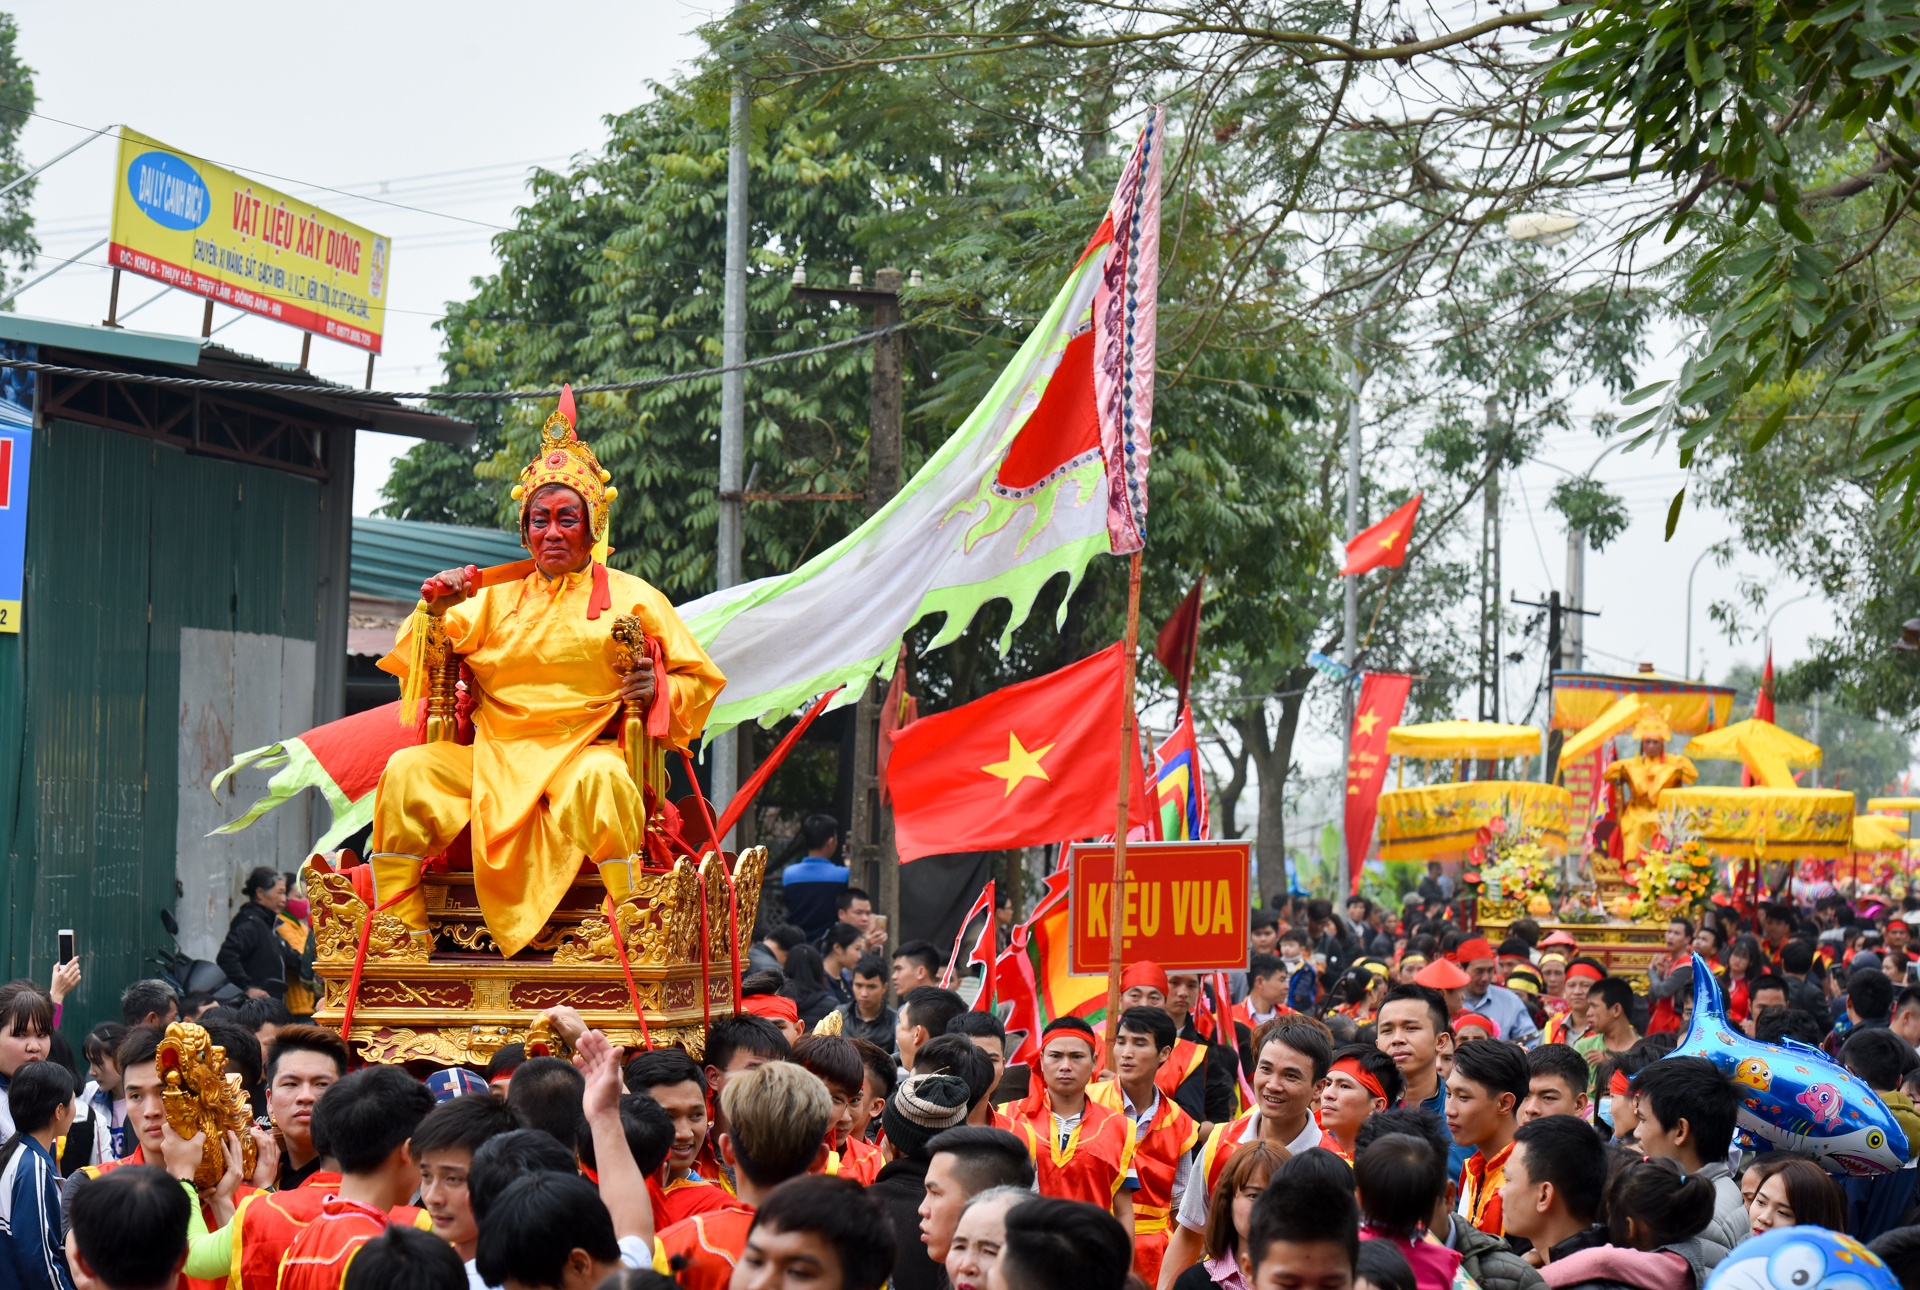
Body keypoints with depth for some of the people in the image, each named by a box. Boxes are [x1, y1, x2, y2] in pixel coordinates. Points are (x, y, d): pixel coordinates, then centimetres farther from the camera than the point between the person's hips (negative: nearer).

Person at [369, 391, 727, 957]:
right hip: (494, 757, 3)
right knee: (407, 772, -22)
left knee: (600, 778, -38)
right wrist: (435, 611, -4)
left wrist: (656, 690, -10)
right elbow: (425, 663, 15)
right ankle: (402, 934, -22)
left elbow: (699, 678, 12)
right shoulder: (496, 596, 22)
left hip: (584, 752, -3)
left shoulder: (628, 596, 15)